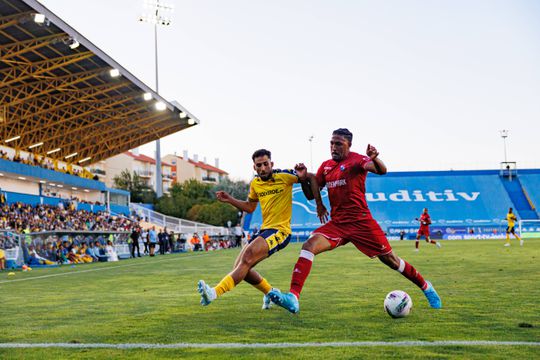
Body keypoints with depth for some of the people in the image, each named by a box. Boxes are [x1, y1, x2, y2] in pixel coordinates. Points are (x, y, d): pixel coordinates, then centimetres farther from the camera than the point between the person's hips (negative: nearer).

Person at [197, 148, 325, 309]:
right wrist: (230, 200, 11)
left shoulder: (284, 176, -8)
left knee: (247, 257, -28)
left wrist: (319, 205, -8)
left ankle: (215, 292, -37)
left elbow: (312, 179, 0)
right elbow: (250, 207, 24)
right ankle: (270, 292, 24)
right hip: (265, 230, 8)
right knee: (240, 268, 2)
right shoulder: (255, 183, 9)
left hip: (280, 231, -8)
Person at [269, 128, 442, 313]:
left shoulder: (356, 160, -6)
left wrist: (374, 159, -48)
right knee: (308, 246, -19)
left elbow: (381, 170, -25)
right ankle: (293, 298, -28)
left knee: (390, 260, 5)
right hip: (337, 223, 5)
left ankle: (426, 287, 30)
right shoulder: (326, 166, 12)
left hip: (361, 222, -5)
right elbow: (311, 194, 15)